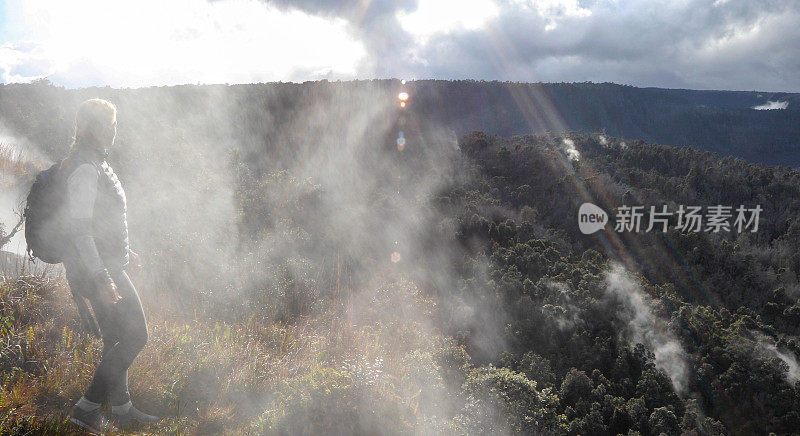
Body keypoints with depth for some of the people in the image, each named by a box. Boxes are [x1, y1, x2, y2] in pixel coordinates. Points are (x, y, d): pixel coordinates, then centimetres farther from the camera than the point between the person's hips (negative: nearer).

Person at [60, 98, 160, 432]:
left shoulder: (94, 163, 13)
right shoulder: (84, 169, -19)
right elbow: (78, 228, -25)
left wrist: (124, 252, 28)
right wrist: (101, 278, -27)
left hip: (106, 264, 10)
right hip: (98, 268, -10)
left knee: (117, 340, 16)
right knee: (135, 337, -4)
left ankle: (121, 408, 29)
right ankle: (87, 407, 4)